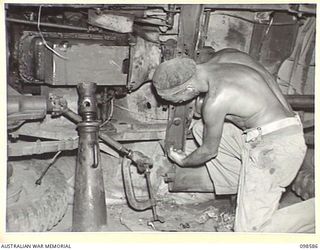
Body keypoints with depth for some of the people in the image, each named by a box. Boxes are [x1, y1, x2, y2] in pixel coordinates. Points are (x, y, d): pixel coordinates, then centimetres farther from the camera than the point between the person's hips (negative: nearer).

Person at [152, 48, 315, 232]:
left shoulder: (215, 101, -21)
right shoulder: (225, 55, 1)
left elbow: (209, 151, -5)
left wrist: (184, 162, 17)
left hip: (274, 149, -10)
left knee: (250, 232, -4)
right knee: (201, 129, 13)